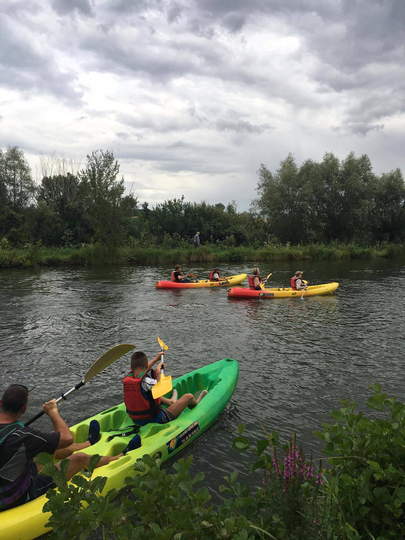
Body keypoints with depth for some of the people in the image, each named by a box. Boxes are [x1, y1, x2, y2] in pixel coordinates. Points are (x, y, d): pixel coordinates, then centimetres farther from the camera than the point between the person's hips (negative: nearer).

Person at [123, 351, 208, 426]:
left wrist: (156, 359, 26)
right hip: (156, 420, -7)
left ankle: (171, 402, 53)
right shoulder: (145, 381, -28)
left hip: (137, 421, 7)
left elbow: (140, 370, 15)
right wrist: (158, 372, -11)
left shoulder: (126, 379, -5)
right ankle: (195, 405, 40)